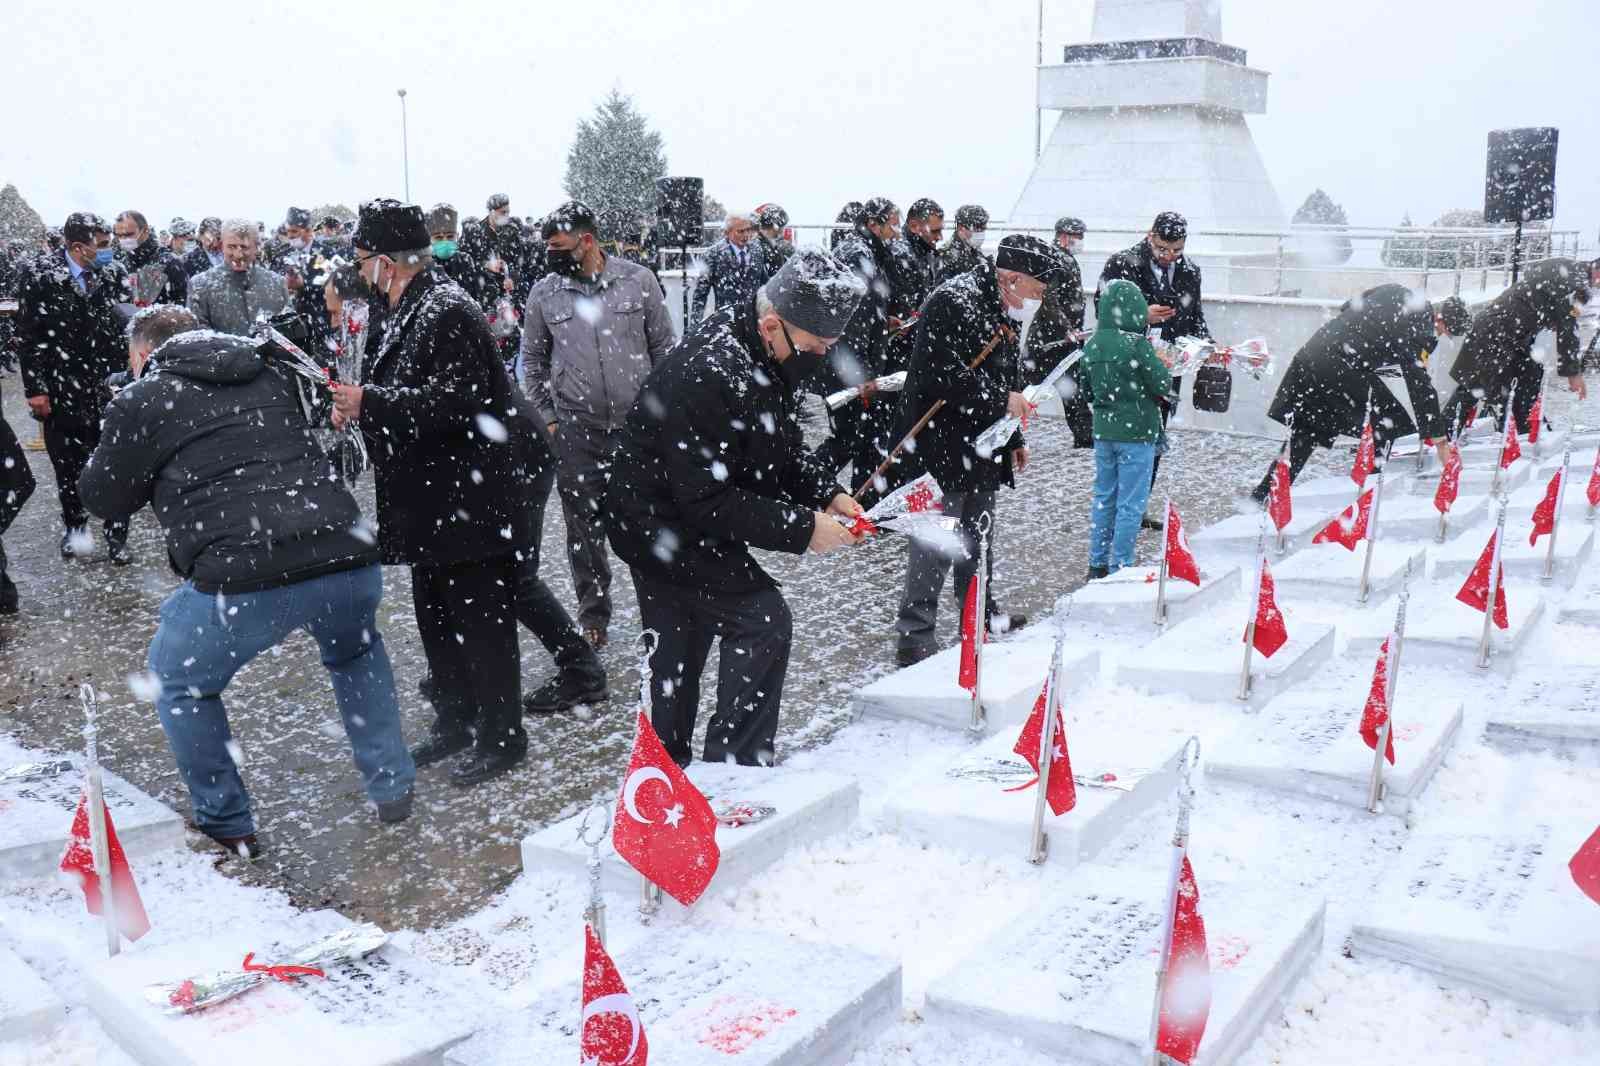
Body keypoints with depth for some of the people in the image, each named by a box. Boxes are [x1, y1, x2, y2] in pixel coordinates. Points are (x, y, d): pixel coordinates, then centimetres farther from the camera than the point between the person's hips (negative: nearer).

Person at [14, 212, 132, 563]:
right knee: (68, 467, 10)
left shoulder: (113, 273, 0)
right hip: (62, 392, -1)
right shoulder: (41, 276, -6)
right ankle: (74, 527, 29)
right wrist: (35, 388, -7)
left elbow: (127, 327, 6)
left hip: (109, 389, 1)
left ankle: (116, 535, 10)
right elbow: (27, 337, -4)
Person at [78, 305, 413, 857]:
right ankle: (393, 790, 34)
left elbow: (104, 498, 18)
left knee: (180, 682, 24)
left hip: (247, 579, -5)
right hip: (351, 563, 5)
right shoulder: (273, 376, 23)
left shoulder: (141, 401, 7)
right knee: (356, 652, 37)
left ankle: (227, 827, 27)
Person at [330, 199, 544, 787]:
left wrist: (369, 402, -22)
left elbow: (455, 404, -25)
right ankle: (456, 722, 32)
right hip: (434, 496, 10)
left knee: (480, 616, 0)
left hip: (472, 497, -10)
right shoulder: (411, 310, 12)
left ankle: (501, 737, 13)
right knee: (435, 609, 18)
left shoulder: (448, 313, -18)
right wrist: (357, 406, 7)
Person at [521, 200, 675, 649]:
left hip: (638, 423, -1)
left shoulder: (638, 281, -5)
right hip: (576, 429, 1)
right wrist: (547, 418, 6)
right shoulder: (544, 292, -1)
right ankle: (593, 615, 23)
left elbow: (662, 346, 3)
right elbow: (533, 359, 10)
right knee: (584, 524, 8)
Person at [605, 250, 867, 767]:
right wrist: (801, 528, -28)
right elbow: (709, 501, -31)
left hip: (666, 522, 10)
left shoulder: (770, 357, -2)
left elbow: (783, 454, 9)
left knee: (678, 660, 19)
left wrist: (826, 494, -7)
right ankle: (735, 768, -2)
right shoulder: (706, 377, -33)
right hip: (664, 525, -10)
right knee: (763, 621, -11)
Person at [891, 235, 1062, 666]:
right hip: (941, 448, -10)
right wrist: (1001, 399, -21)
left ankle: (981, 616, 33)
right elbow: (942, 373, -27)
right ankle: (914, 638, 0)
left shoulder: (1002, 313, 15)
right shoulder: (951, 303, -18)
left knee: (978, 540, 19)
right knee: (936, 545, -7)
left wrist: (1013, 439, 24)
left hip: (982, 451, 10)